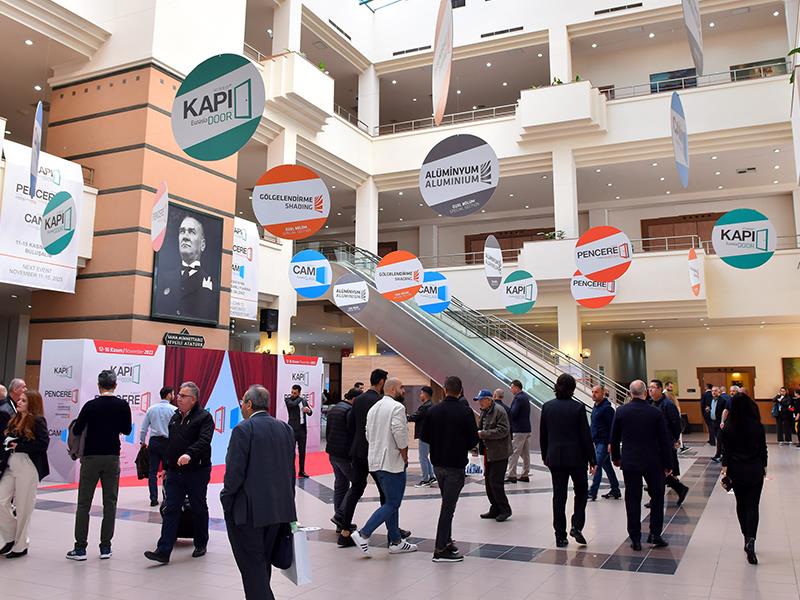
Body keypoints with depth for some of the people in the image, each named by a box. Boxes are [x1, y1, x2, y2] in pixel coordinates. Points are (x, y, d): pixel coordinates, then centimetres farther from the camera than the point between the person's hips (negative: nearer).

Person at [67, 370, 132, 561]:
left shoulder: (91, 405, -8)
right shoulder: (123, 405, -2)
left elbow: (76, 431, -4)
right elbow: (127, 430, 8)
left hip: (91, 457, -2)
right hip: (113, 458, 2)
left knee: (84, 503, 6)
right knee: (110, 502, 7)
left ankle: (80, 547, 6)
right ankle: (105, 547, 9)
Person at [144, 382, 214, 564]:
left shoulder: (204, 417, -9)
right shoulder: (175, 417, 13)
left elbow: (204, 441, -25)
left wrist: (190, 454, -41)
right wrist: (166, 468, 21)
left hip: (197, 472, -5)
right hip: (175, 472, 6)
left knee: (199, 509, 9)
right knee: (170, 510, -1)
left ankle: (200, 545, 26)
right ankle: (163, 551, -1)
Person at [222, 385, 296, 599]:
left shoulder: (243, 429, -13)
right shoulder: (286, 429, 6)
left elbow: (234, 472, -16)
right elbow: (290, 471, 8)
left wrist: (226, 499, -2)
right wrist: (286, 500, 16)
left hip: (248, 510, -6)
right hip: (280, 509, 7)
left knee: (252, 567, 2)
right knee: (263, 564, 19)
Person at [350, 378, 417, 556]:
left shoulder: (374, 408, 15)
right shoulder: (397, 407, -13)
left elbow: (368, 434, 15)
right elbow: (399, 433, -21)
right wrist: (405, 455, -9)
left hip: (375, 461, 10)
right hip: (392, 462, -10)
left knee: (389, 502, 15)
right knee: (392, 504, -3)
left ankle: (396, 542, 19)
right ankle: (363, 534, -8)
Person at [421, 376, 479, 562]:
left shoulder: (433, 411, -1)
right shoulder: (465, 412, -13)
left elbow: (424, 437, 2)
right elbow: (474, 440, -11)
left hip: (437, 463, 5)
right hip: (456, 465, -5)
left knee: (447, 502, 21)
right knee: (448, 505, -2)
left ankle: (446, 541, 26)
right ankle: (440, 549, -1)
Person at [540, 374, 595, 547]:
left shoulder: (547, 407, -1)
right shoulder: (578, 408, -10)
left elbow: (543, 435, 5)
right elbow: (586, 436, -8)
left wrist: (545, 456, 17)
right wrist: (591, 460, -1)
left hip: (555, 458, 3)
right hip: (576, 457, -3)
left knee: (559, 496, 7)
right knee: (581, 491, 16)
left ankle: (560, 536, 10)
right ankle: (577, 526, 3)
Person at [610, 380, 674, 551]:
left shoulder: (621, 411, -5)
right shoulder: (655, 413, -8)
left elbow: (614, 438, 3)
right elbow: (664, 440, -3)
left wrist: (616, 457, 18)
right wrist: (667, 464, 6)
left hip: (629, 462, 1)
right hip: (652, 462, -1)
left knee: (632, 499, 7)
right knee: (657, 496, 17)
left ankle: (635, 538, 9)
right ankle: (655, 534, 15)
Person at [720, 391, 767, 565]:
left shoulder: (728, 428, -9)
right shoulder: (758, 425, -8)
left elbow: (726, 450, -7)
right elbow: (763, 448, 0)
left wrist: (725, 468, -1)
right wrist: (764, 466, 12)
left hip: (736, 470, 0)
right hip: (755, 470, 0)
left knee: (741, 504, 16)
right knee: (752, 505, 0)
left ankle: (746, 536, 23)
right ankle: (750, 539, -16)